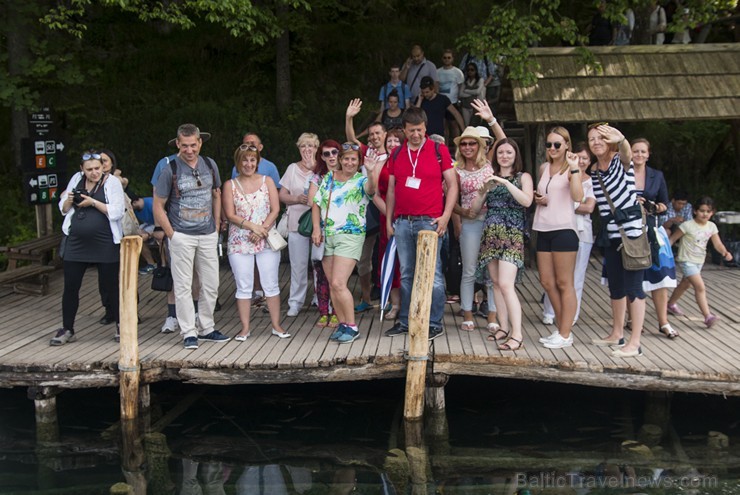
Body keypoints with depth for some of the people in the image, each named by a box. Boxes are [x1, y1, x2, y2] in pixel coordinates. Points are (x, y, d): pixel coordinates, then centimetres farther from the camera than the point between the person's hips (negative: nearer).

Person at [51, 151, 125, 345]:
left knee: (110, 286, 5)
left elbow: (116, 212, -14)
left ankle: (120, 325, 21)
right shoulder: (76, 179, 8)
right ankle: (67, 329, 19)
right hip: (76, 243, 4)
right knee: (70, 287, 6)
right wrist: (69, 200, -6)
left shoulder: (112, 182, -4)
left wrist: (92, 202, -17)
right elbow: (63, 209, 15)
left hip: (105, 245, -4)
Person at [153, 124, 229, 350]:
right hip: (182, 236, -4)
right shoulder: (169, 170, -7)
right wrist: (172, 235, -7)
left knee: (211, 285, 9)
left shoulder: (210, 166, 5)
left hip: (208, 235, 4)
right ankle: (189, 333, 8)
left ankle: (207, 329, 23)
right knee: (183, 286, 0)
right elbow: (158, 207, -3)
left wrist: (217, 226, 11)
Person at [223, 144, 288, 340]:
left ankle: (276, 325, 11)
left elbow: (275, 209, 0)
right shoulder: (230, 185, 5)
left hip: (266, 241, 0)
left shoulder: (267, 181, 7)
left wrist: (262, 229, -13)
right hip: (239, 242, 0)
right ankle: (245, 327, 12)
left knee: (271, 285, 2)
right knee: (243, 286, 3)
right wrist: (252, 226, -15)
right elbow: (230, 215, -3)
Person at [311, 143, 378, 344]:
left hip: (350, 237, -5)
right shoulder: (329, 178, 11)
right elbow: (317, 203, 12)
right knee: (332, 284, 7)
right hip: (326, 237, 5)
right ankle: (342, 324, 18)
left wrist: (371, 171, -47)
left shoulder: (361, 181, -4)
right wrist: (316, 228, 1)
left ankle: (352, 327, -2)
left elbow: (371, 188, -28)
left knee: (338, 284, -14)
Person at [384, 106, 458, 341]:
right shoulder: (396, 153, 13)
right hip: (402, 222, 4)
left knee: (432, 274, -4)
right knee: (406, 275, 10)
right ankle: (405, 321, 18)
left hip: (429, 222, -4)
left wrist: (446, 216, -8)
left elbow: (452, 185, 1)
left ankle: (435, 323, 3)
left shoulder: (439, 150, 2)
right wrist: (388, 221, 12)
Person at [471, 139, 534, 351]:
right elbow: (474, 209, 10)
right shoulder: (490, 178, 14)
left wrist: (506, 183, -19)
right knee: (496, 283, 6)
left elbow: (527, 201, -15)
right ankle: (504, 327, 14)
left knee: (506, 284, -16)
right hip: (490, 235, 5)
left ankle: (517, 335, -17)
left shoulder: (523, 177, 4)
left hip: (512, 236, -5)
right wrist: (483, 191, -8)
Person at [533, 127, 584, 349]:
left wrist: (574, 168, -23)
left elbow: (578, 196, -20)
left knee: (564, 284, -2)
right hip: (543, 229, 7)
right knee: (547, 282, 10)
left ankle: (565, 335, 5)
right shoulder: (544, 168, 15)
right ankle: (561, 329, 22)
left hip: (563, 229, -7)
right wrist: (537, 199, 8)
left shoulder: (571, 168, -4)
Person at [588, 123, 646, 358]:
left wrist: (620, 139, -54)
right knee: (615, 285, 15)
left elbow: (627, 152, -32)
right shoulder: (594, 170, 10)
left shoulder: (619, 160, -8)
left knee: (632, 285, -7)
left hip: (631, 227, -7)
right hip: (610, 232, 7)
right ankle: (617, 334, 28)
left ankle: (635, 343, -4)